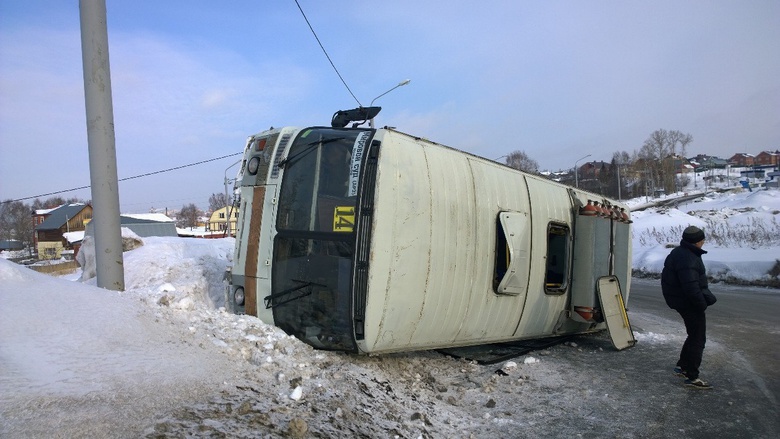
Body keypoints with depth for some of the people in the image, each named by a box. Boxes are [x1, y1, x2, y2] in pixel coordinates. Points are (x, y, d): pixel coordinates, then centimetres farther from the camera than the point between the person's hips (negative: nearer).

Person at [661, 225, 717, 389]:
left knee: (694, 335, 23)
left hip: (682, 300, 10)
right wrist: (703, 304, -17)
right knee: (698, 339, -1)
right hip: (689, 303, -10)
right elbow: (691, 288, -30)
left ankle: (682, 366, 32)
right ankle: (692, 377, 5)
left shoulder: (679, 253, 10)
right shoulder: (688, 259, -25)